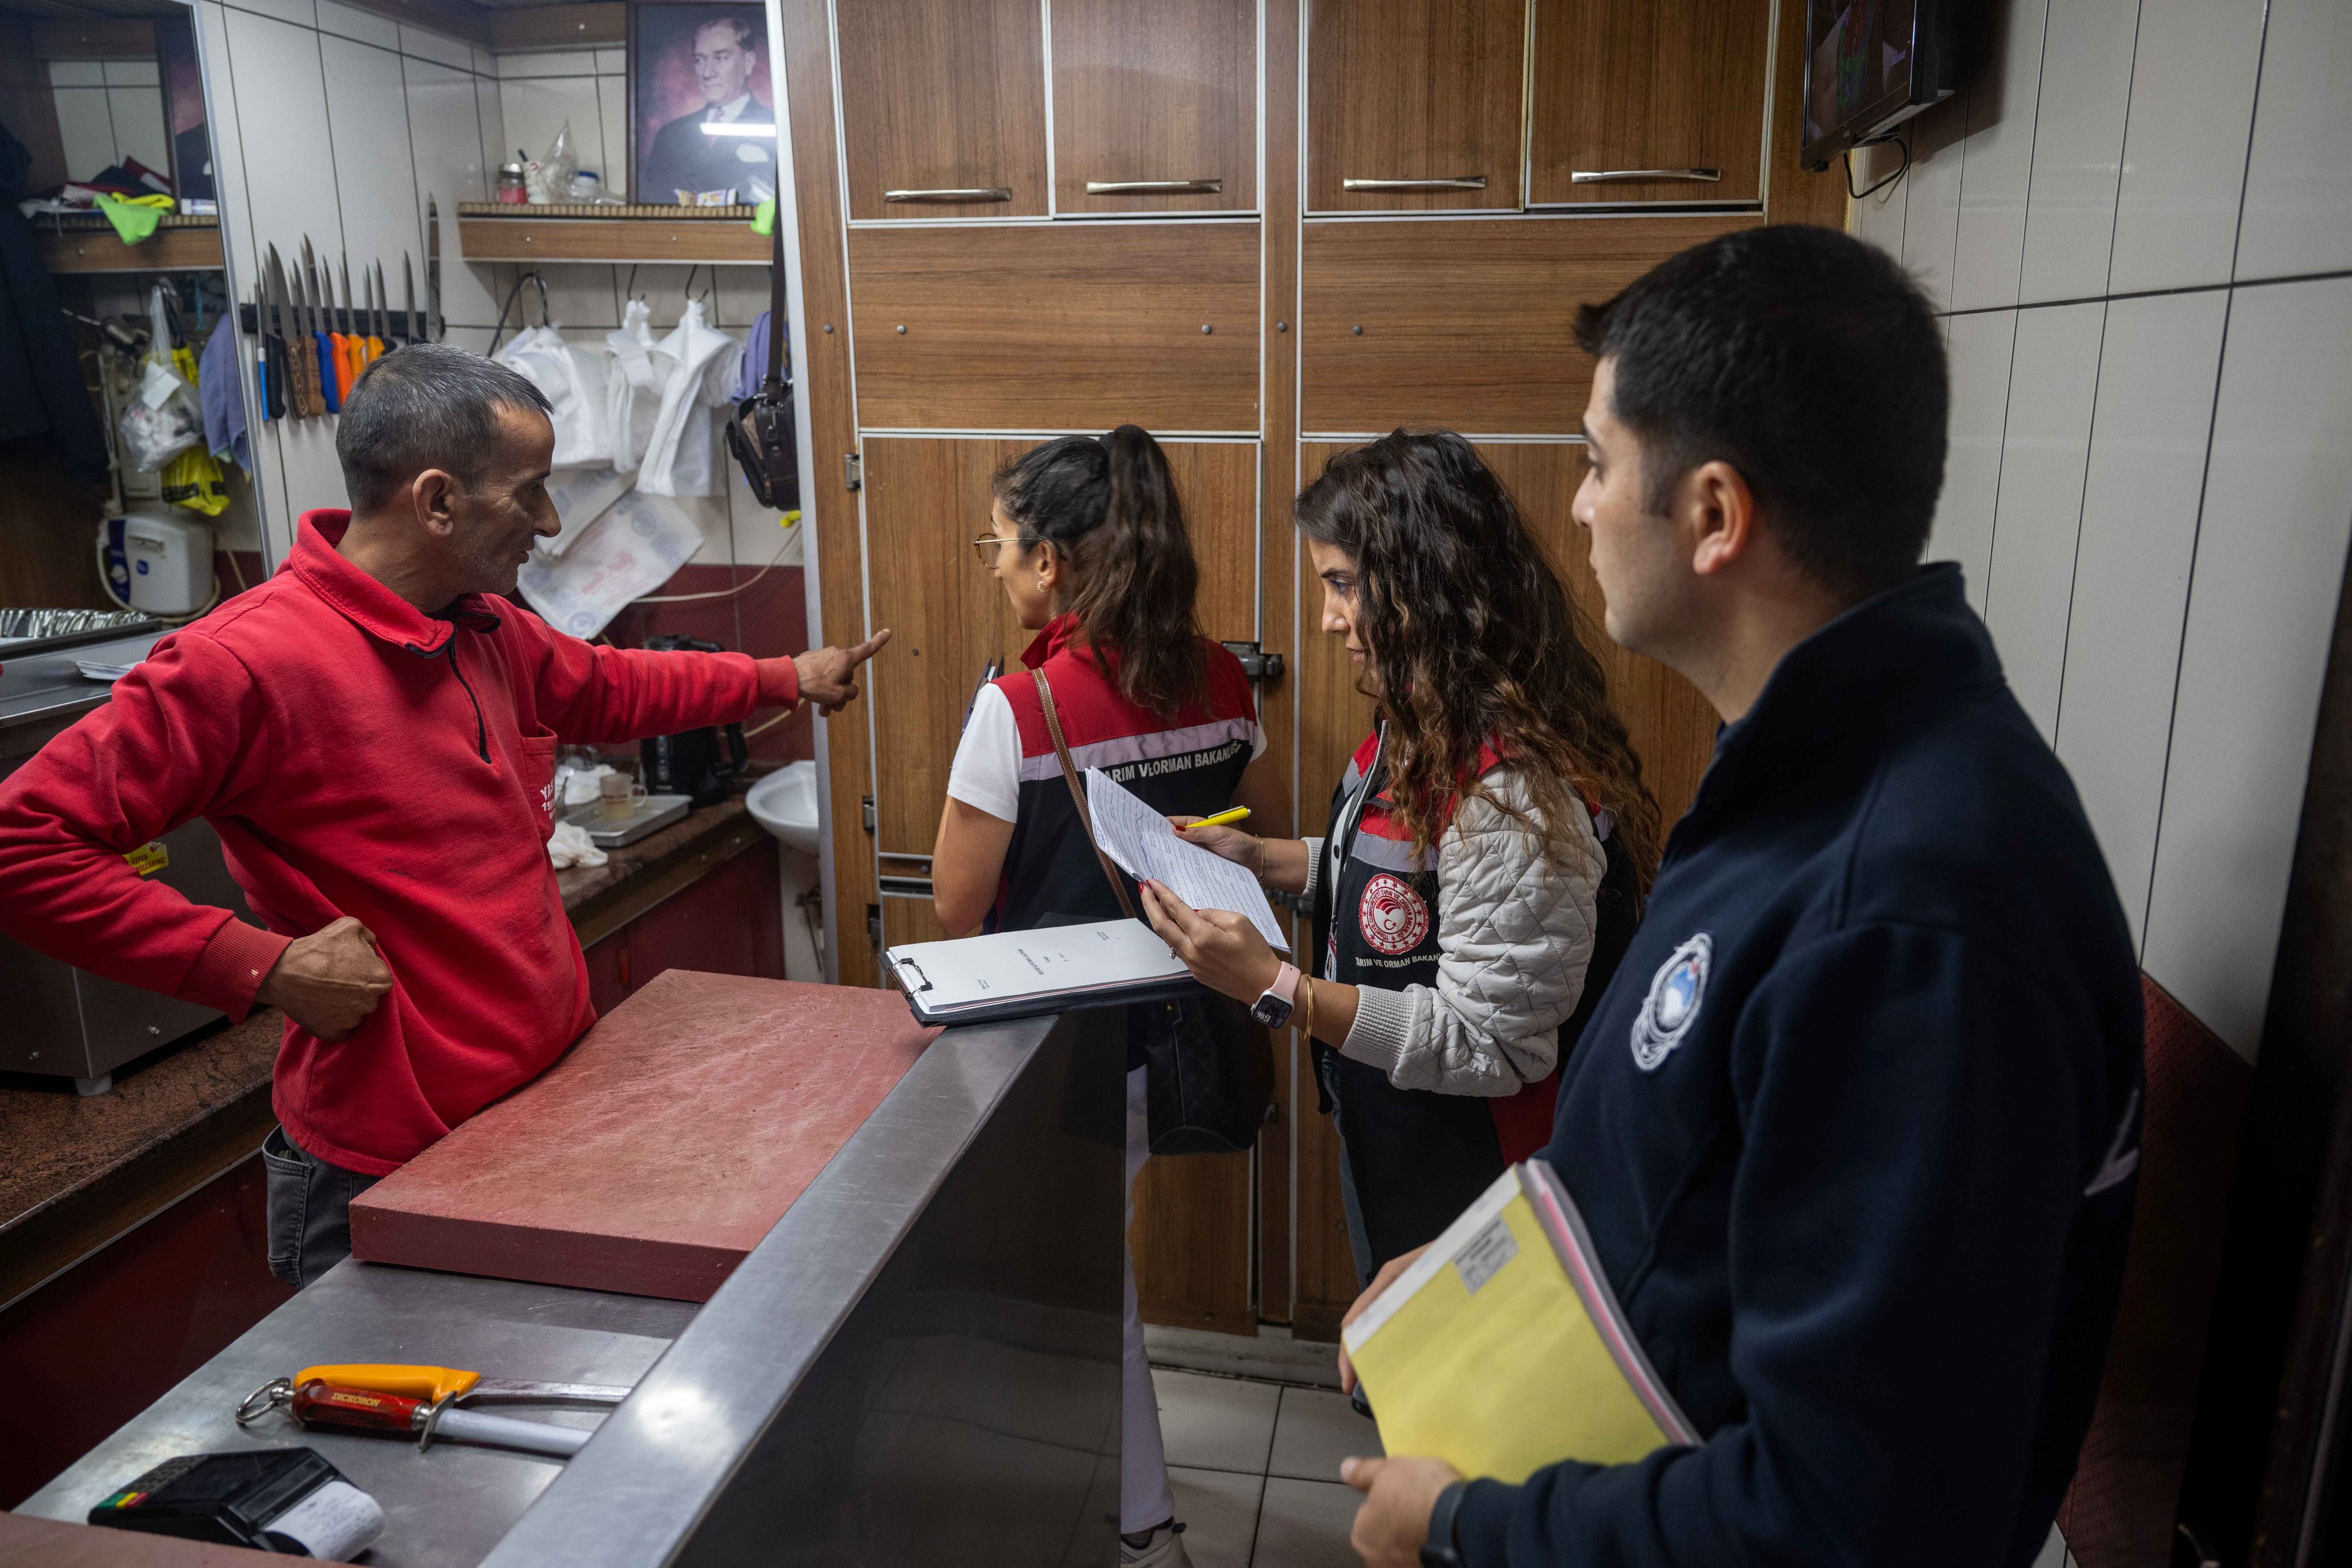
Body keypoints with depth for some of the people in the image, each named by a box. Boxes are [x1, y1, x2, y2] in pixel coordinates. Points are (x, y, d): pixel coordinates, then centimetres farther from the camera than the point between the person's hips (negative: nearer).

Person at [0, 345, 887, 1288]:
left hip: (559, 1097, 8)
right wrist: (265, 964, -21)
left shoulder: (491, 633, 6)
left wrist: (786, 678, 30)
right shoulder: (242, 664, -21)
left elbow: (606, 690, 26)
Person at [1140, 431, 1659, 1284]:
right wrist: (1254, 857, 3)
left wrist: (1276, 985, -33)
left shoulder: (1514, 792, -31)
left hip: (1462, 1186, -9)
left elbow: (1490, 1045, -29)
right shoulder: (1422, 734, 0)